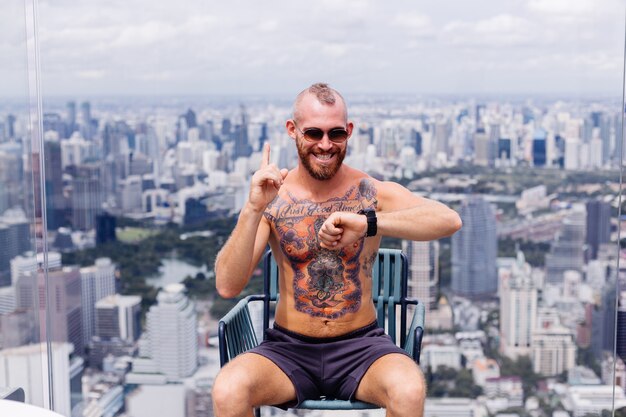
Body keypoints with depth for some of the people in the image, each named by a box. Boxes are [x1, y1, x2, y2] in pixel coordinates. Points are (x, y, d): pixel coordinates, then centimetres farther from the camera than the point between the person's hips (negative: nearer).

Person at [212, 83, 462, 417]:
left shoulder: (373, 193, -4)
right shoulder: (271, 198, -3)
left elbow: (449, 220, -21)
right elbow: (227, 287, -11)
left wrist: (367, 223, -35)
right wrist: (253, 210, -24)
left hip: (360, 346, 0)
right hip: (289, 348, 1)